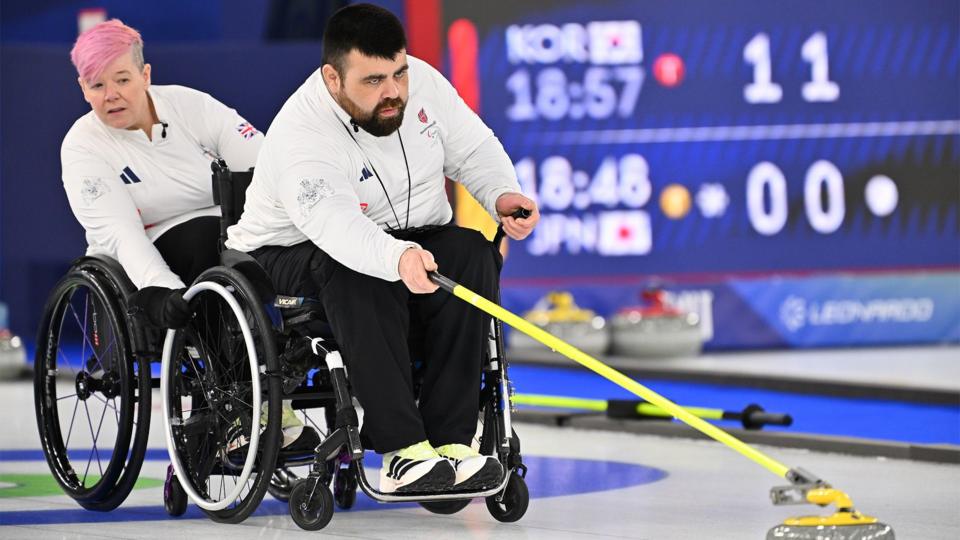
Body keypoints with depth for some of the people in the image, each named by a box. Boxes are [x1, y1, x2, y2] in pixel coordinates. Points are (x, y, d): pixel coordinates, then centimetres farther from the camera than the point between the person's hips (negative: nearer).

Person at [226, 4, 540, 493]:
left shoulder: (421, 81, -10)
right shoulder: (300, 135, -29)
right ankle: (403, 451, -40)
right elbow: (335, 226, -45)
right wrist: (398, 258, -63)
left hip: (409, 243, 5)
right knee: (356, 273, -37)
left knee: (470, 250, -25)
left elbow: (472, 149, 4)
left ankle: (449, 440, -29)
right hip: (295, 253, -5)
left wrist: (503, 195, -17)